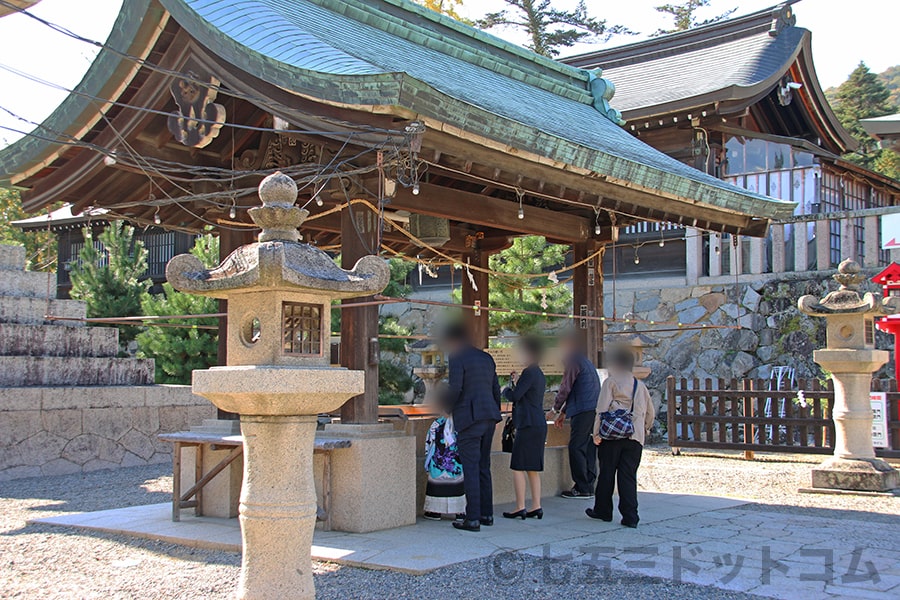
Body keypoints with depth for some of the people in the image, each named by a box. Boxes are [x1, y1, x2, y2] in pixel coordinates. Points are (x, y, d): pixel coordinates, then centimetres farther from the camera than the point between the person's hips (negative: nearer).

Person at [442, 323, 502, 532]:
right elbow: (496, 389, 17)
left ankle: (473, 518, -4)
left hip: (469, 418, -8)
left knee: (470, 469, -5)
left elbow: (455, 388, -17)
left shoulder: (457, 359, -9)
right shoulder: (486, 358, 14)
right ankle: (487, 514, 19)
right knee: (484, 466, 15)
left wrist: (447, 409, 0)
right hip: (489, 417, 8)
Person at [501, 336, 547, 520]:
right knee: (532, 469, 11)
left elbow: (514, 396, -17)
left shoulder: (529, 372, -13)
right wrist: (515, 383, 18)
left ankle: (520, 508, -4)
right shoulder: (540, 374, 17)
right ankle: (536, 507, 11)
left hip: (528, 425, -10)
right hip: (539, 424, 10)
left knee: (518, 467, -4)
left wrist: (506, 390, 2)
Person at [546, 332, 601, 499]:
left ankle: (582, 488, -7)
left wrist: (555, 409, 7)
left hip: (583, 410, -10)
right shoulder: (586, 361, 25)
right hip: (594, 410, 10)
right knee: (588, 448, 10)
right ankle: (589, 487, 12)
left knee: (576, 448, -7)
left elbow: (565, 389, -6)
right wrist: (563, 413, 28)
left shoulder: (574, 362, -6)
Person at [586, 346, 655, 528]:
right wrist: (645, 429, 32)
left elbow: (602, 409, -8)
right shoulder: (640, 385, 13)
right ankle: (630, 516, -2)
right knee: (629, 476, 4)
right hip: (635, 437, 3)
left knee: (606, 474, 9)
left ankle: (603, 511, 20)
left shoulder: (611, 382, -1)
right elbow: (650, 412, 18)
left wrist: (597, 433, -4)